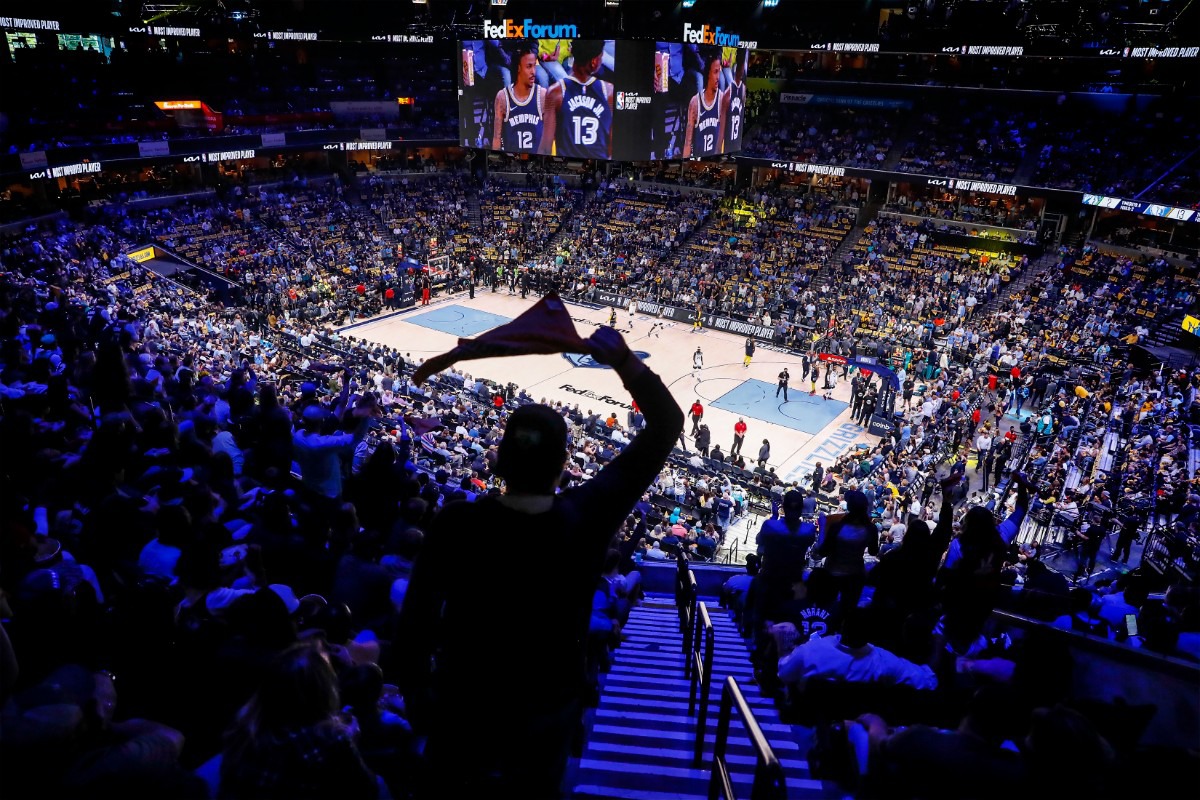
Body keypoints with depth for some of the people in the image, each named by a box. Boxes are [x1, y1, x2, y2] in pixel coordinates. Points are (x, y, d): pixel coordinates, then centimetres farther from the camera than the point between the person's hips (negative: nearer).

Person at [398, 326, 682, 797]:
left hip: (464, 709, 0)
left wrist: (414, 694, 3)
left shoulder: (455, 524, -24)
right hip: (549, 712, 1)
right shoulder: (588, 517, -24)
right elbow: (666, 427, -16)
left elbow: (415, 622, -13)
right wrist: (625, 361, -21)